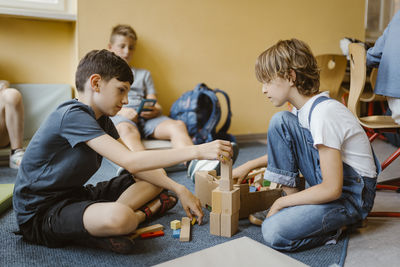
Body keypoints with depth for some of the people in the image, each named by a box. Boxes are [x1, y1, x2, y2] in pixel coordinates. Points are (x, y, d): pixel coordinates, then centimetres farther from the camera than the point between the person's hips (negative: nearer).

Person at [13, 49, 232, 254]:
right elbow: (129, 161, -32)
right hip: (39, 215, -9)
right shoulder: (72, 115, -23)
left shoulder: (102, 120, 7)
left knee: (156, 181, 6)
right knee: (118, 218, -40)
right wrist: (197, 151, -33)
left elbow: (138, 168, 5)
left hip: (74, 195, 9)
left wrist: (180, 190, -5)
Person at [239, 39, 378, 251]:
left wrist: (282, 202, -15)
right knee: (279, 122, -6)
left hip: (351, 195, -8)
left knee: (274, 232, -26)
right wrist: (249, 165, 13)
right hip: (326, 182, 8)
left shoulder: (323, 114, -27)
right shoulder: (302, 108, 1)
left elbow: (332, 190, -27)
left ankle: (331, 226, 1)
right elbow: (286, 148, 21)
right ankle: (292, 196, -1)